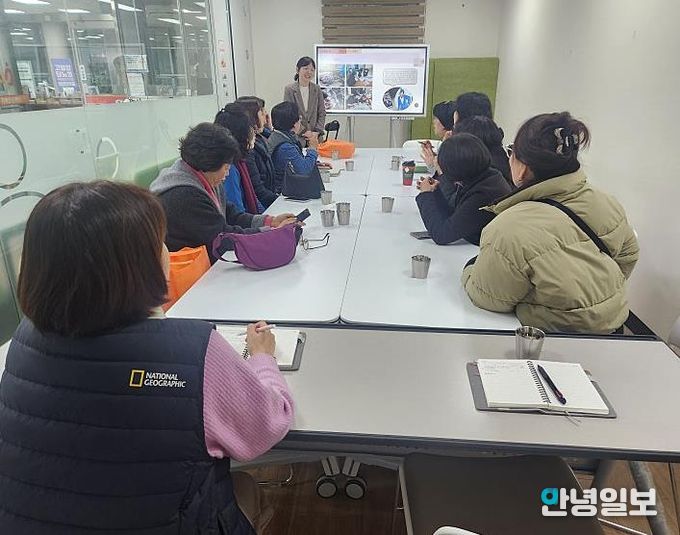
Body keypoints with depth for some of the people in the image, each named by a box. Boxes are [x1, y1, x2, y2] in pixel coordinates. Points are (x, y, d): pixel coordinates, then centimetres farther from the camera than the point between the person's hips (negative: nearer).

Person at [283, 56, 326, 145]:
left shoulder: (317, 89, 8)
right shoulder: (289, 89, -2)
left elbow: (322, 113, 7)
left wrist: (317, 132, -7)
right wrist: (304, 133, -14)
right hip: (296, 137, -2)